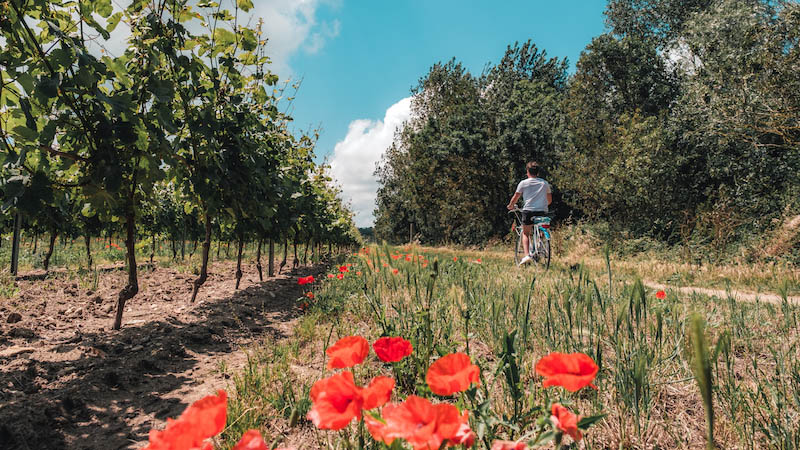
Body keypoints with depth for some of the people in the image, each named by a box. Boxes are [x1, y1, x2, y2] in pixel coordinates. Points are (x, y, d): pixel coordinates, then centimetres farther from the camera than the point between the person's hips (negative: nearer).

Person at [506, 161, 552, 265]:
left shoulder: (523, 183, 3)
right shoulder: (545, 183, 12)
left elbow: (515, 198, 7)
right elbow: (549, 200, 19)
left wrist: (511, 206, 26)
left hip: (528, 211, -2)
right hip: (542, 212, 2)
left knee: (525, 233, 9)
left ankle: (527, 255, -8)